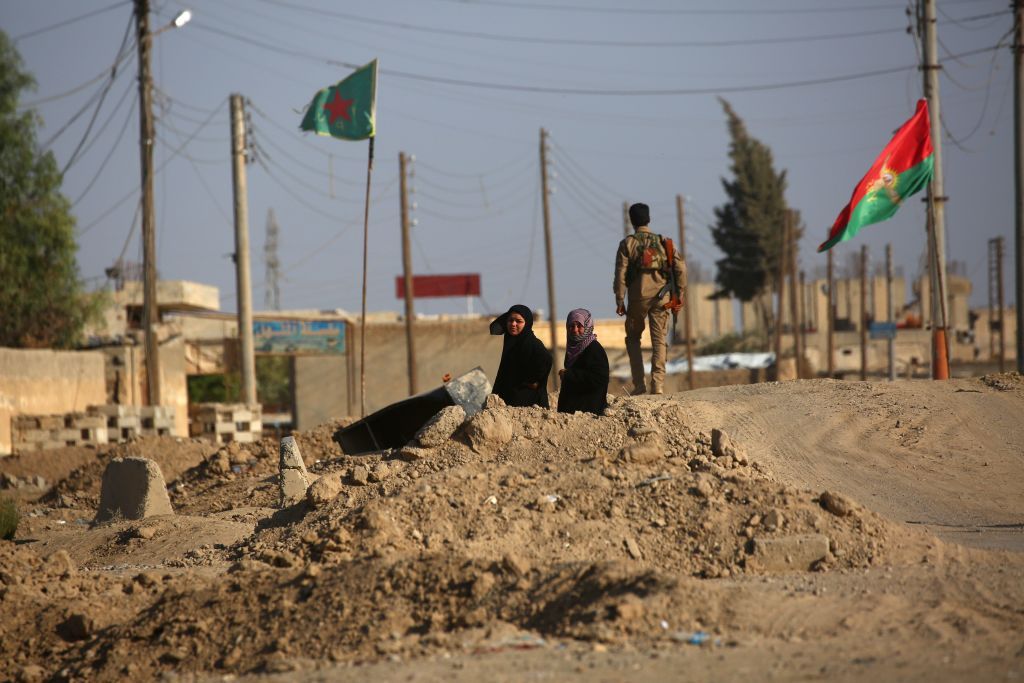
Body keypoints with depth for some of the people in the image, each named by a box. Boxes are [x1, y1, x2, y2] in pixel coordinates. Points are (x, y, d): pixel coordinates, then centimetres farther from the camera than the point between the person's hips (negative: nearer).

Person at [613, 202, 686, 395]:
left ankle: (639, 384, 7)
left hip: (637, 298, -1)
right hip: (661, 297, 1)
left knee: (633, 339, 14)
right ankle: (658, 383, -8)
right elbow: (680, 267, 0)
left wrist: (620, 300, -2)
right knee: (660, 340, 3)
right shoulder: (663, 242, 6)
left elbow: (620, 273, -5)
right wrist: (681, 291, 7)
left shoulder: (627, 244, 0)